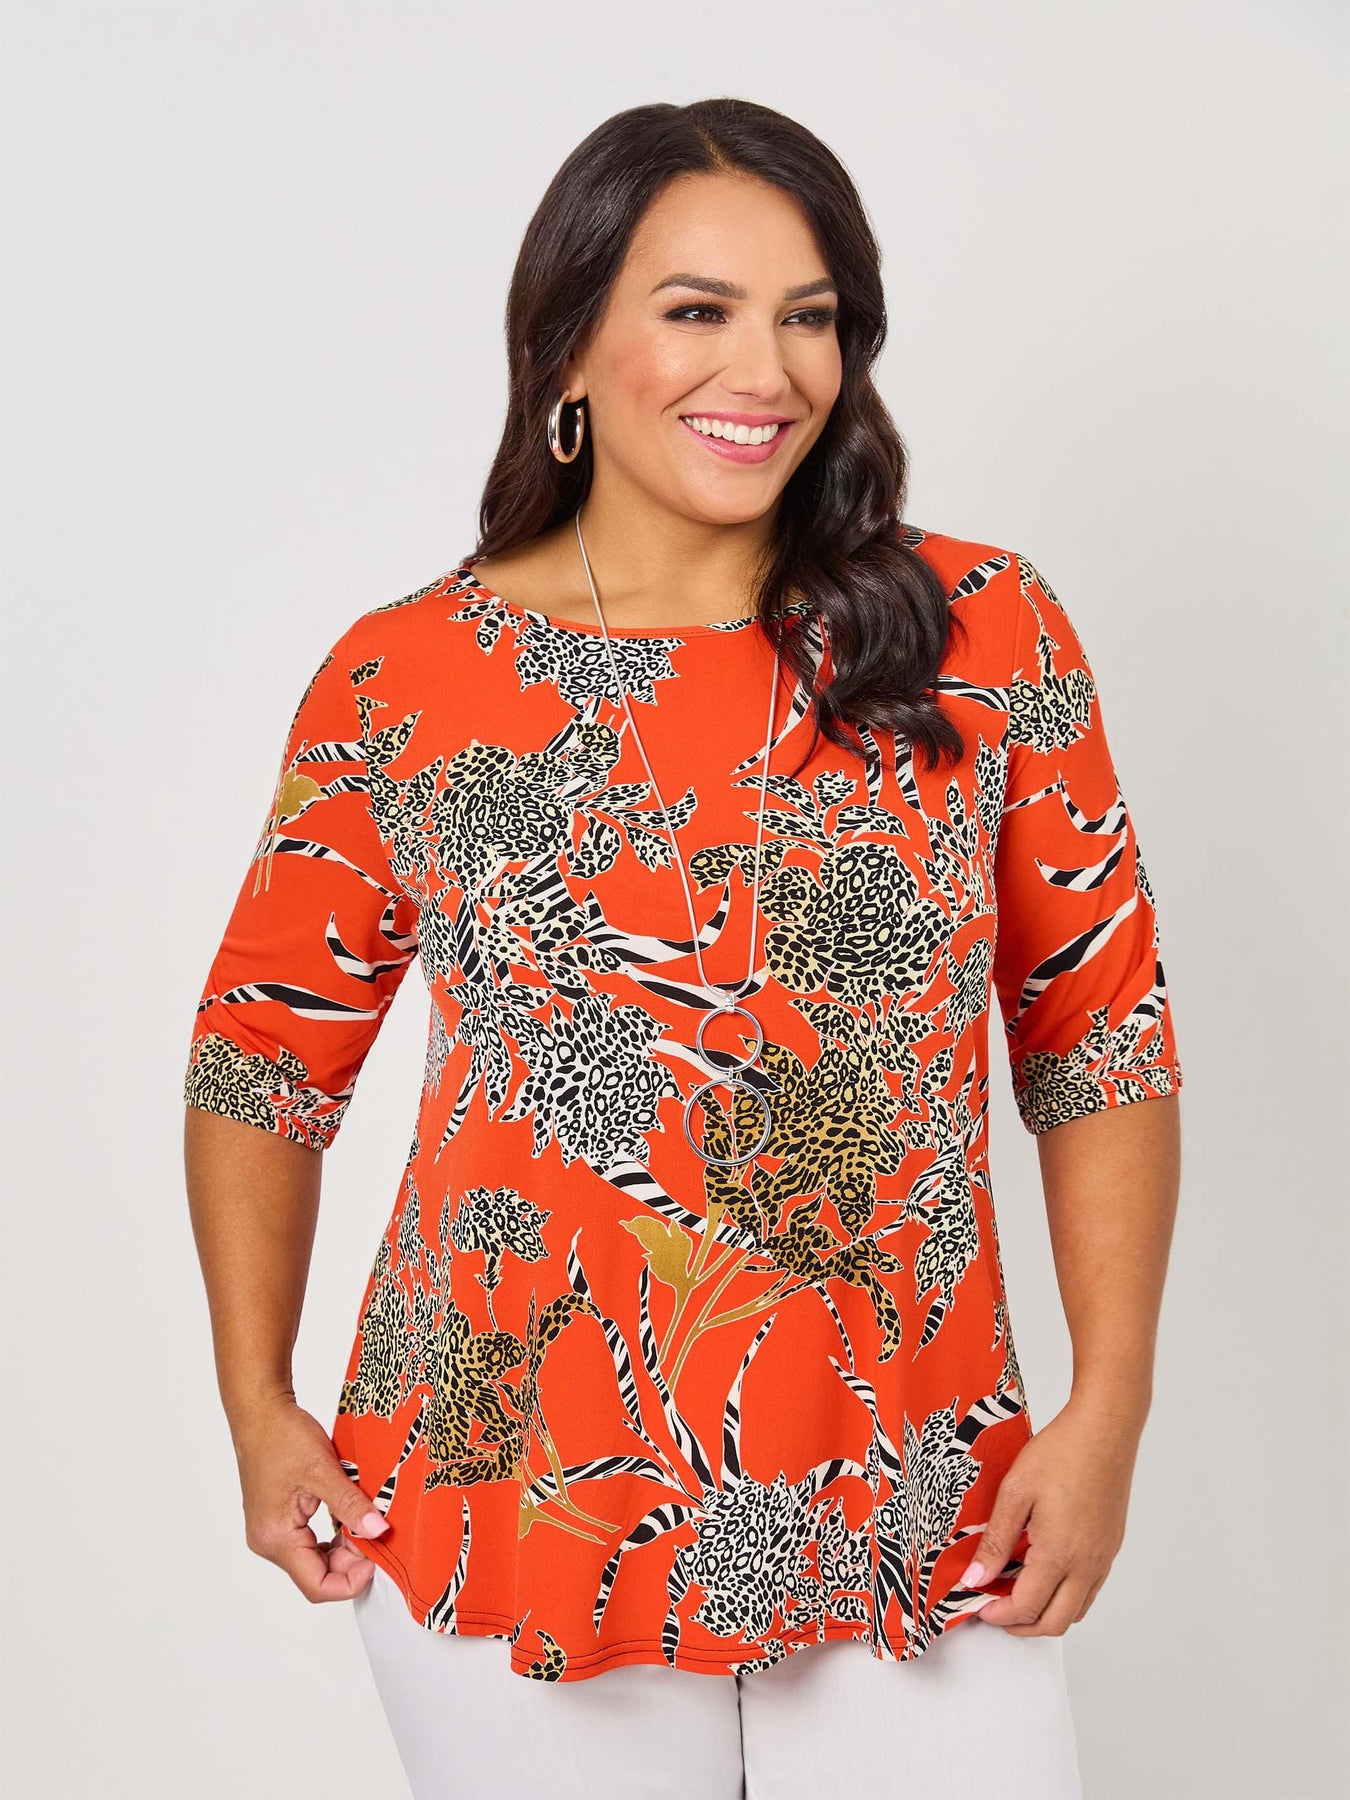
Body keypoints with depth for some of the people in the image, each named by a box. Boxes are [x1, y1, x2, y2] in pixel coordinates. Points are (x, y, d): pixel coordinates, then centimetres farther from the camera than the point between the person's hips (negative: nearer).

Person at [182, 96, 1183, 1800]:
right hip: (508, 1533, 0)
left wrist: (1107, 1405, -3)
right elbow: (264, 1052, 7)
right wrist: (259, 1407, 2)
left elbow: (1100, 1036, 2)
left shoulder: (982, 639, -2)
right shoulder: (404, 685, -3)